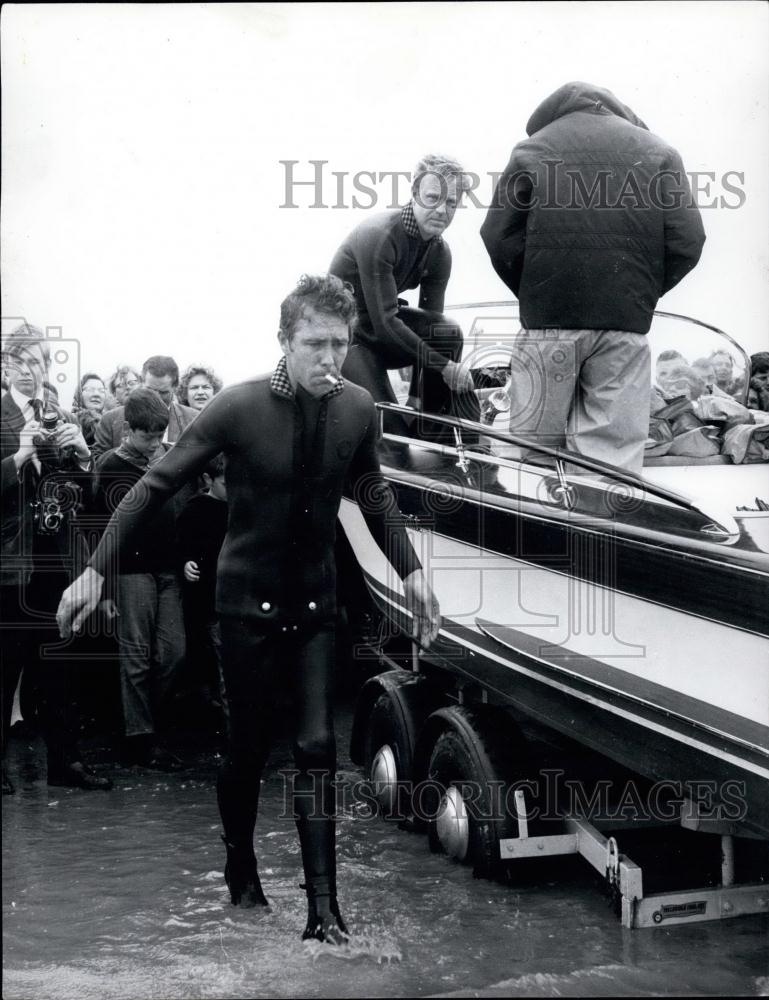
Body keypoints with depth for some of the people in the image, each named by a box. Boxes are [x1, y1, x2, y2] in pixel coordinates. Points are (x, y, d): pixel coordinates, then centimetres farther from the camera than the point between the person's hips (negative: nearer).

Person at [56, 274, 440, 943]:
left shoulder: (357, 408, -8)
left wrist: (411, 571, 8)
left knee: (317, 748, -1)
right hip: (249, 602, -2)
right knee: (250, 746, 9)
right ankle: (240, 865, 35)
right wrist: (96, 570, -13)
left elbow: (373, 492, 10)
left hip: (316, 602, 2)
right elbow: (157, 487, -12)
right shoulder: (238, 408, -18)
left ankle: (323, 907, 6)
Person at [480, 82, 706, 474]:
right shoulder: (658, 152, 9)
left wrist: (532, 295, 11)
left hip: (548, 320, 0)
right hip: (627, 324, 1)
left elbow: (499, 237, -2)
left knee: (534, 443, 8)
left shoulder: (531, 150, 6)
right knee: (615, 451, 2)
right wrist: (641, 293, 13)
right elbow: (687, 242, 1)